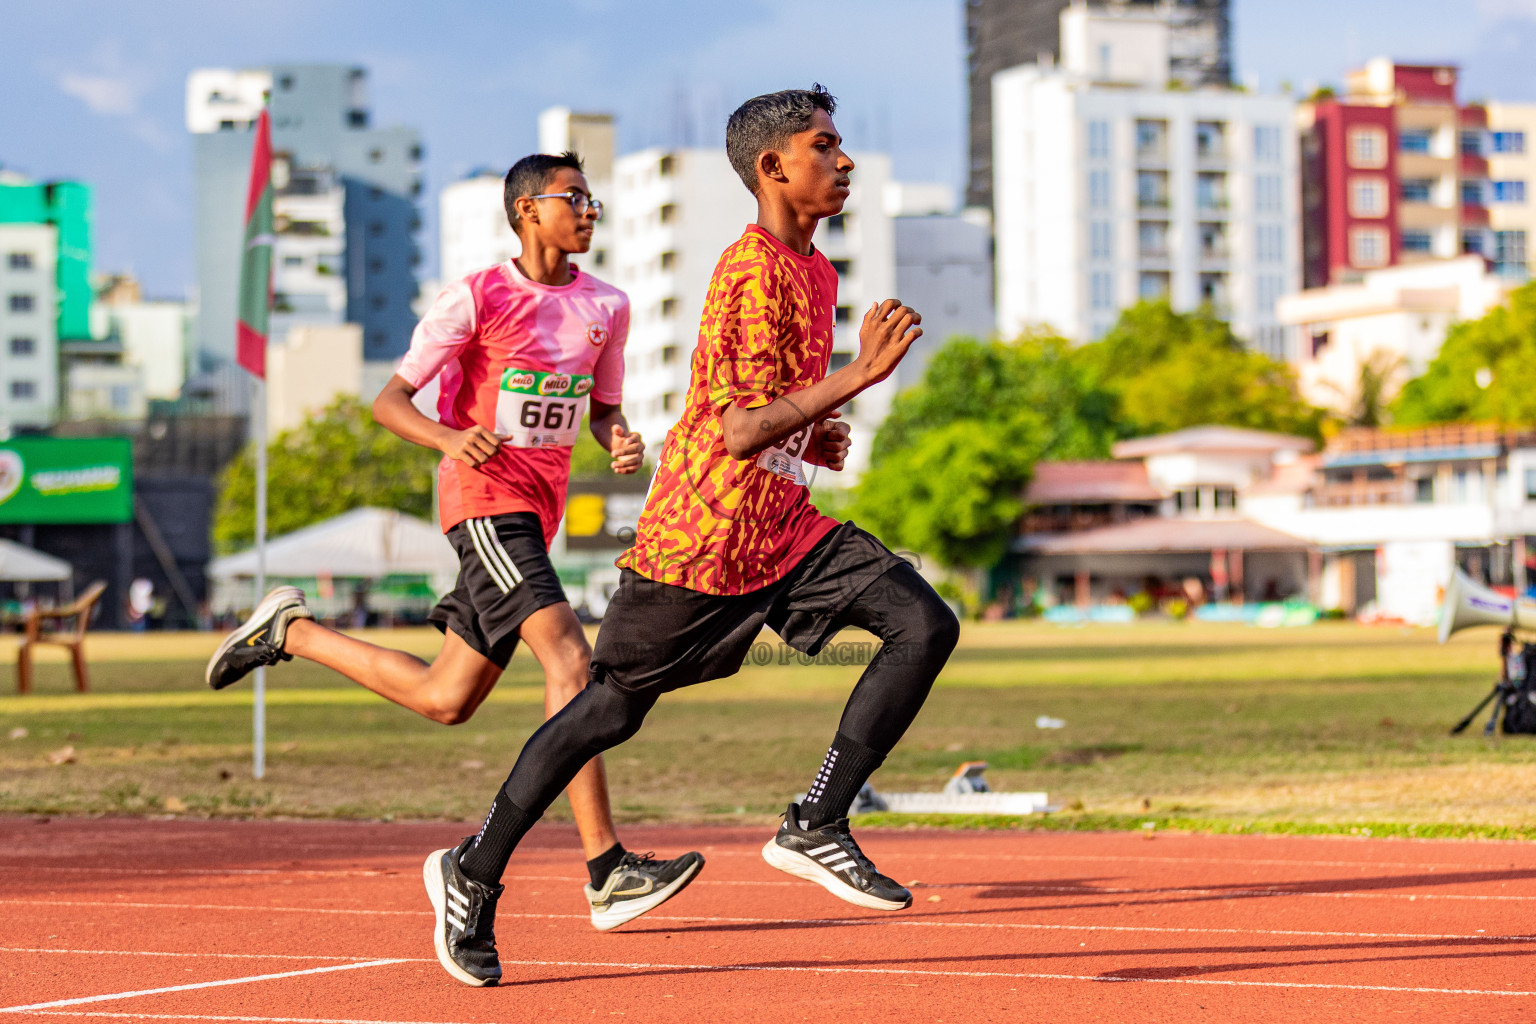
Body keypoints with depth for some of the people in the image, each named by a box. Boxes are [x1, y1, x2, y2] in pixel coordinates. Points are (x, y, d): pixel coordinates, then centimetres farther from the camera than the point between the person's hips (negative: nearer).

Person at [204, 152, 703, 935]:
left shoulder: (606, 308, 10)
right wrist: (450, 438, -27)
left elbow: (604, 408, 22)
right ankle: (607, 870, -27)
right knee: (569, 657, -23)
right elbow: (388, 401, -6)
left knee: (445, 700, 11)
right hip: (484, 496, -7)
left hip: (537, 510, 7)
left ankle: (291, 632, 32)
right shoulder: (475, 299, -7)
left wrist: (621, 441, -2)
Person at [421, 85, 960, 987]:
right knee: (612, 709, 3)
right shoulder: (753, 271, -17)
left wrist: (815, 434, 11)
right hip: (701, 531, -8)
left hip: (783, 528, 8)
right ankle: (473, 873, 19)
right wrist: (858, 376, -28)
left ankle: (816, 827, -6)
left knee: (926, 623, -10)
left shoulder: (815, 270, 13)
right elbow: (739, 429, -24)